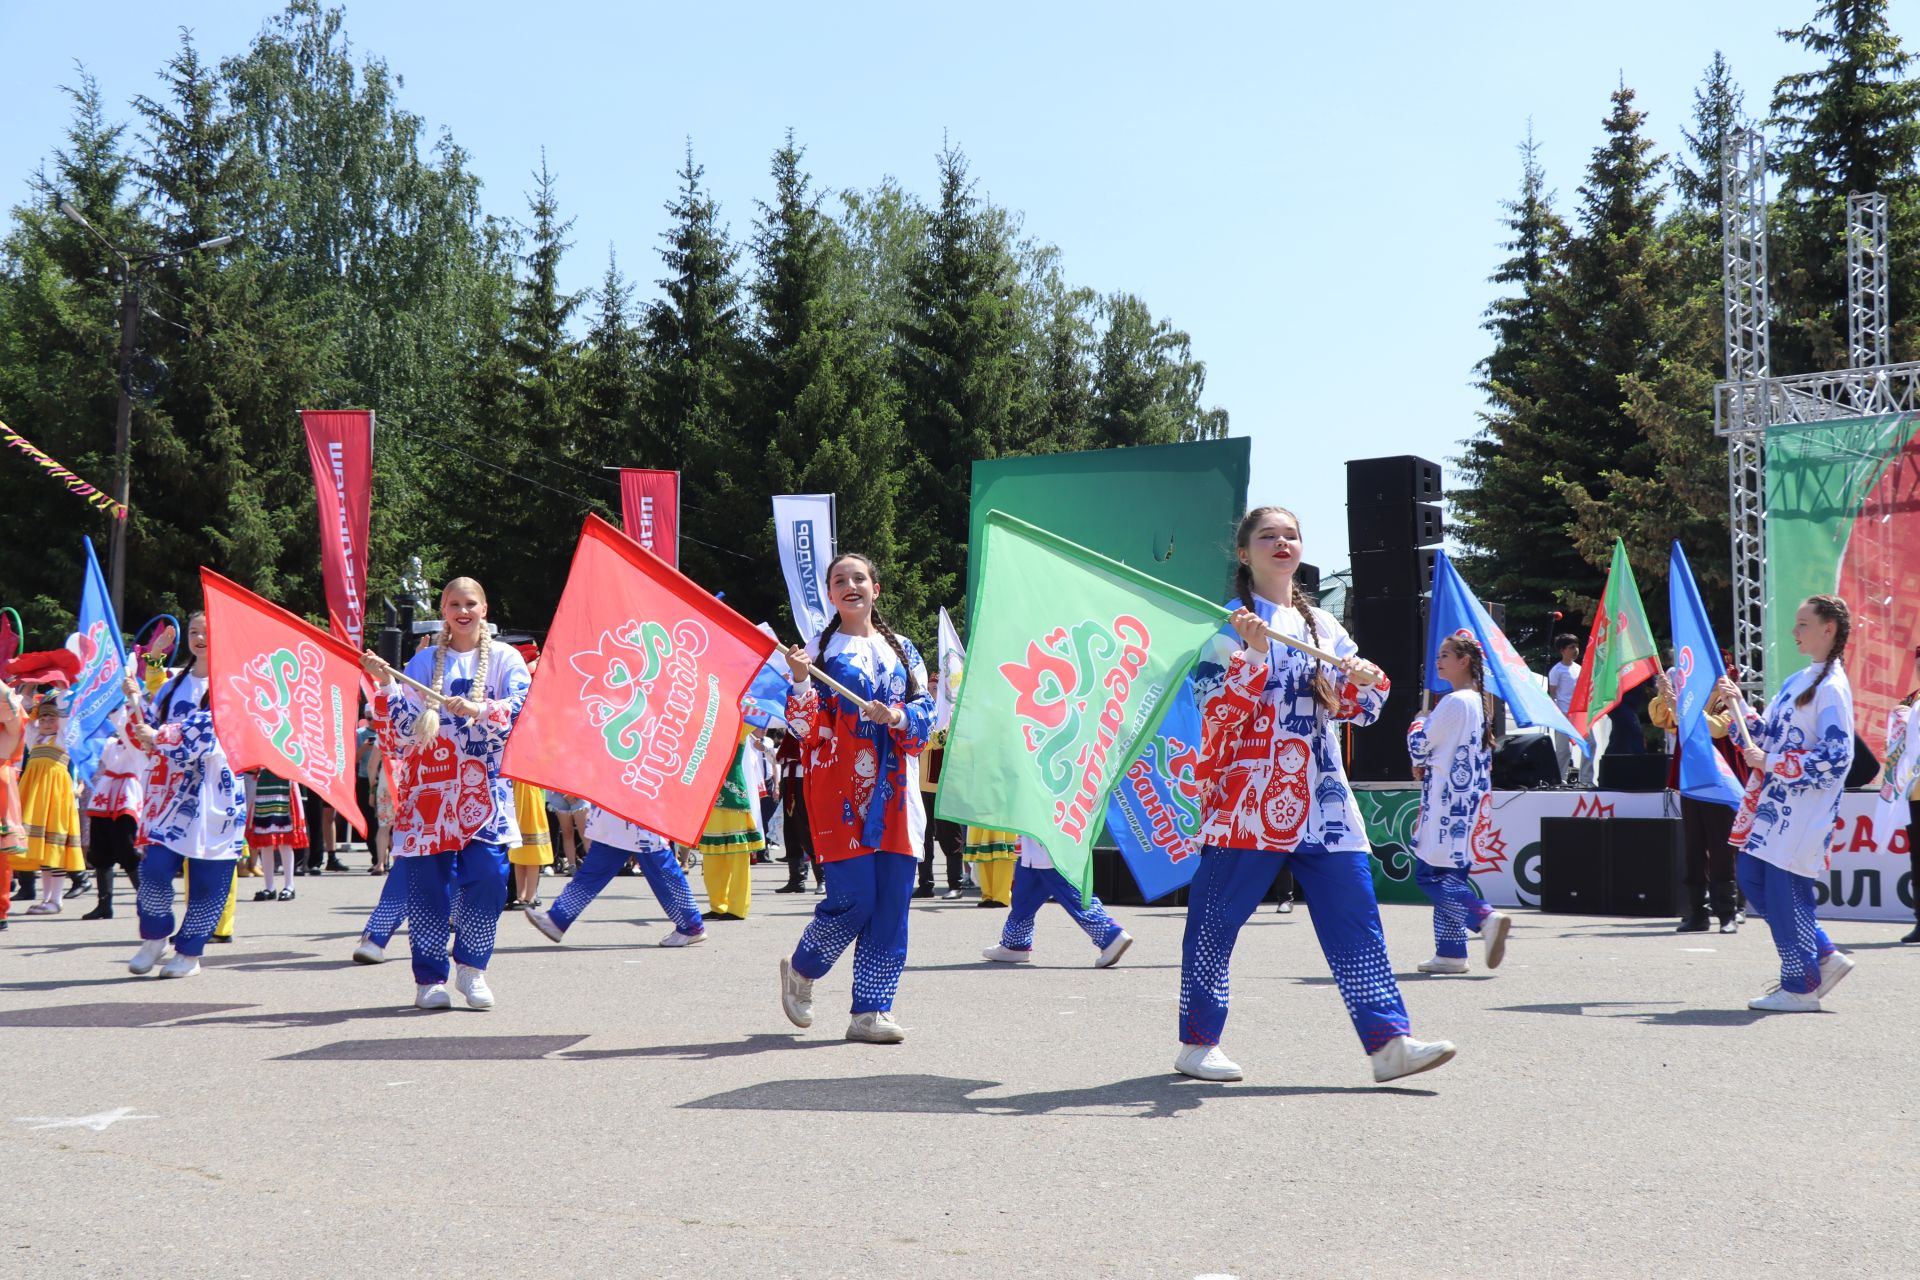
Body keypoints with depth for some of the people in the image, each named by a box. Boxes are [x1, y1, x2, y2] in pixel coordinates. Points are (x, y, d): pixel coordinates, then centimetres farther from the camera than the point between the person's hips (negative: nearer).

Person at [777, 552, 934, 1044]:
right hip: (840, 790, -4)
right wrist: (799, 681, -17)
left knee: (892, 901, -2)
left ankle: (870, 1012, 4)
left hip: (894, 792, 4)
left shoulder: (902, 650, 15)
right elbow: (804, 729, -1)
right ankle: (800, 968, 17)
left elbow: (927, 710, 10)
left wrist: (898, 716, -10)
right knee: (853, 898, -11)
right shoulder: (819, 652, 6)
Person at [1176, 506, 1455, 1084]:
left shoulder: (1323, 625, 17)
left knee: (1355, 917, -3)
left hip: (1321, 800, 5)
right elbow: (1216, 710, -10)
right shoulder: (1229, 625, 0)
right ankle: (1197, 1043, 13)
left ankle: (1387, 1041, -5)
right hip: (1247, 798, -5)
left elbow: (1357, 710, 15)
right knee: (1215, 922, 1)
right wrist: (1253, 655, -24)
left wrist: (1366, 681, -8)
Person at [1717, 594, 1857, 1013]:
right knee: (1751, 878, 11)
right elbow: (1769, 735, 20)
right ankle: (1824, 956, 20)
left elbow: (1836, 757, -20)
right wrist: (1739, 705, 6)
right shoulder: (1799, 680, 15)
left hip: (1803, 810, -10)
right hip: (1775, 803, 10)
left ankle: (1800, 987, 7)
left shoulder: (1831, 687, -14)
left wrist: (1771, 763, -18)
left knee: (1785, 891, -5)